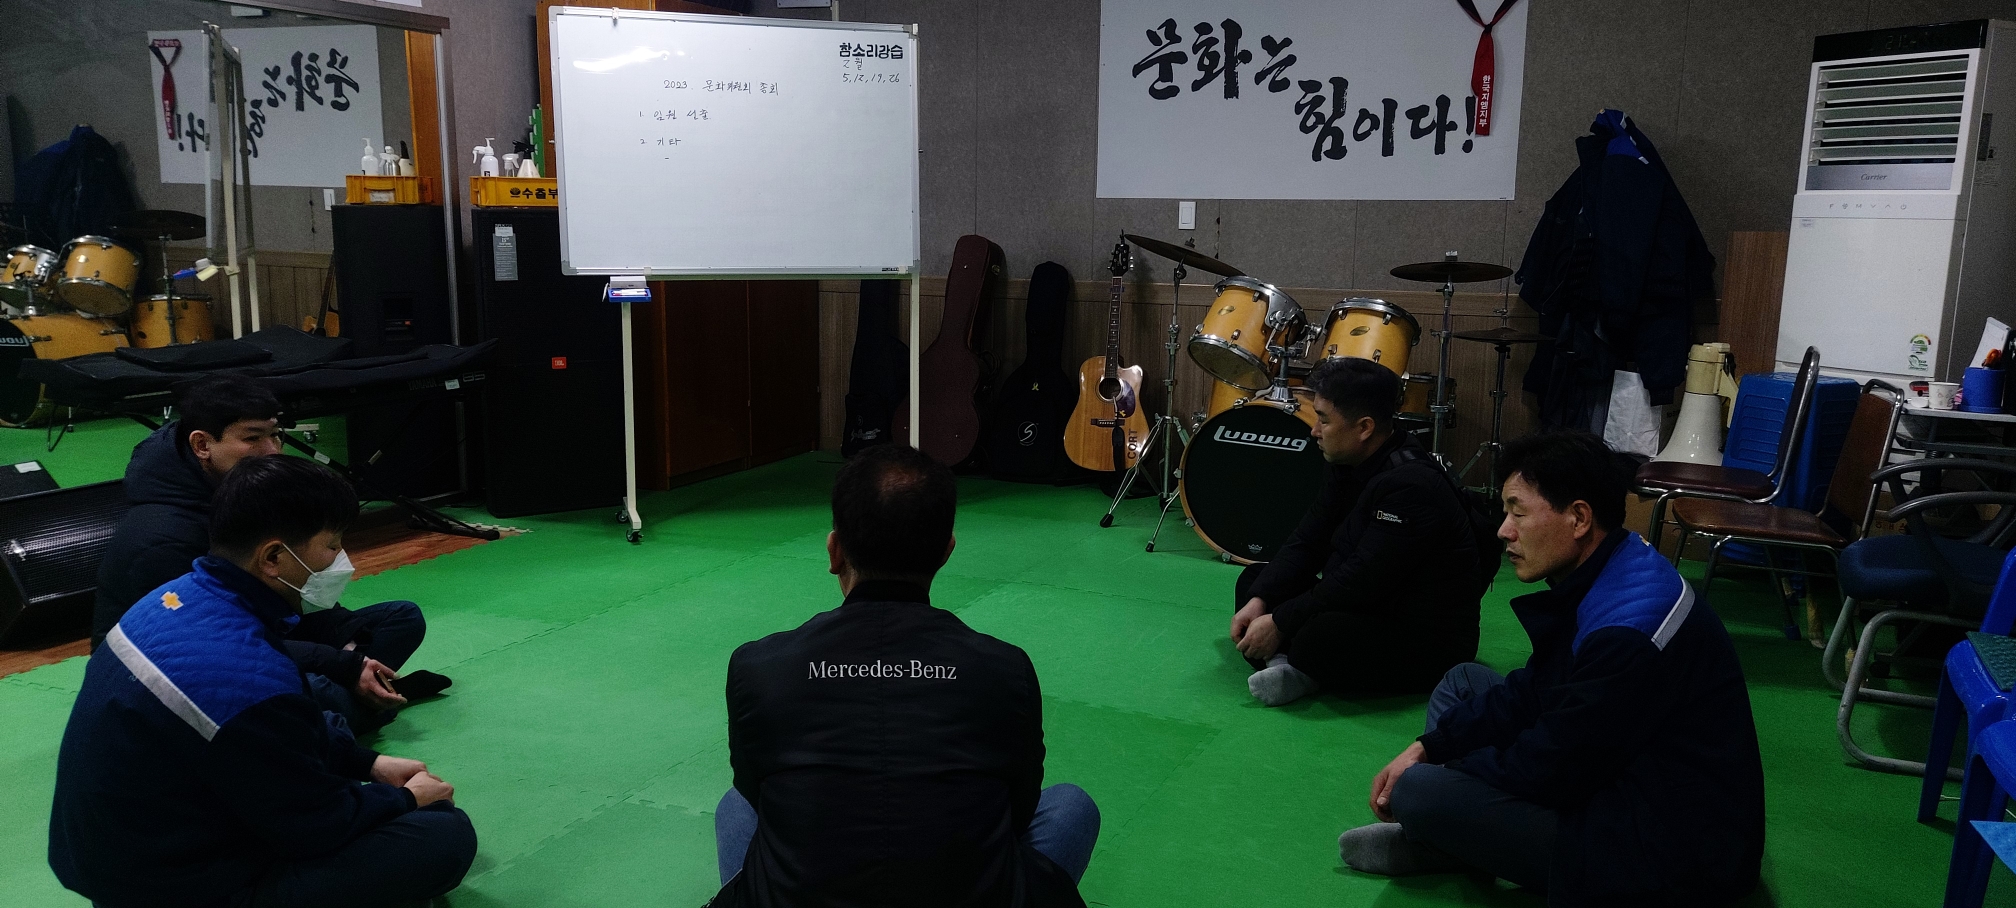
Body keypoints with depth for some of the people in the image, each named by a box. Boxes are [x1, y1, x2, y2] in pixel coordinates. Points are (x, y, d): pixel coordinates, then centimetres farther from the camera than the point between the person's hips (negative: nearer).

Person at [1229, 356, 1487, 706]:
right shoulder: (1348, 467, 3)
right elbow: (1305, 543, 4)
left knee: (1319, 638, -38)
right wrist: (1259, 600, -10)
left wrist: (1279, 623, -23)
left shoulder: (1412, 486, -27)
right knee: (1253, 580, 8)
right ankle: (1291, 664, -13)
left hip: (1430, 641, -10)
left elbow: (1361, 583, -29)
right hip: (1368, 611, 10)